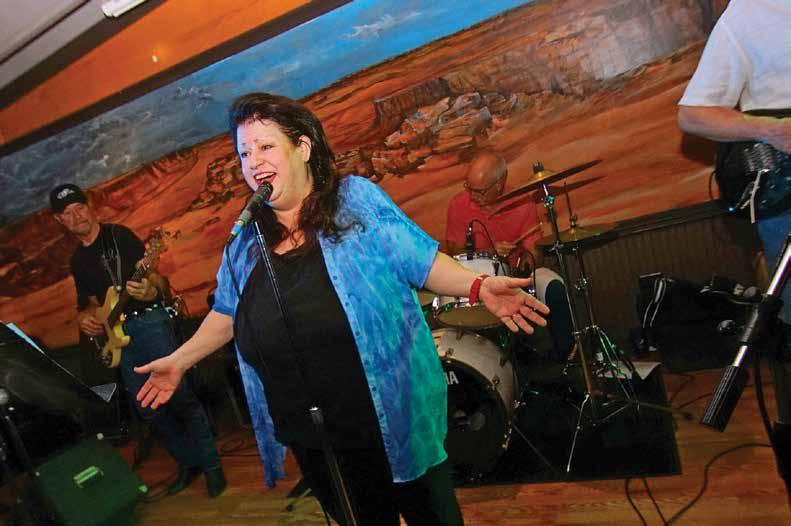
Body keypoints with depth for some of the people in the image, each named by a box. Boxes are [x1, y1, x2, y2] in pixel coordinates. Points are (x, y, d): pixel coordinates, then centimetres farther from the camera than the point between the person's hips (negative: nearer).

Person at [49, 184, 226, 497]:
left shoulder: (119, 235, 0)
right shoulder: (78, 261, 17)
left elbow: (157, 278, -6)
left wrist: (152, 290, -29)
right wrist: (85, 316, 3)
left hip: (148, 321, -6)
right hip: (118, 333, 6)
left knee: (181, 396, -11)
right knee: (147, 408, 6)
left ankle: (210, 464, 2)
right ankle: (188, 462, 21)